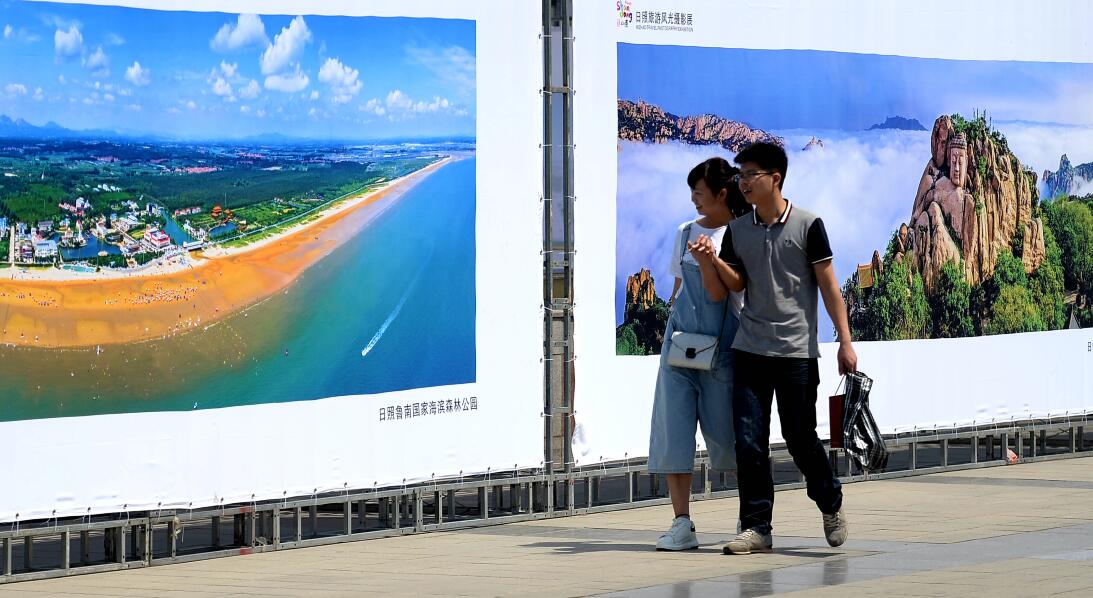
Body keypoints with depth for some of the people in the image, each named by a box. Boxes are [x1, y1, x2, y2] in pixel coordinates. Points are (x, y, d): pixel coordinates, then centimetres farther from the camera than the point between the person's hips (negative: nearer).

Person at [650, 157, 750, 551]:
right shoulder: (687, 232, 12)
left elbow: (719, 293, -12)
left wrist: (706, 260, -28)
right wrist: (673, 328, 16)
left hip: (723, 345, -5)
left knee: (728, 431, 1)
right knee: (673, 429, -4)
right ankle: (682, 524, -4)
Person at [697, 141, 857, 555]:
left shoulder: (807, 225, -4)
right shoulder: (737, 230, 8)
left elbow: (828, 284, -2)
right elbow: (736, 284, 10)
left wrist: (845, 341, -6)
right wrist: (714, 259, -10)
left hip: (796, 351, -4)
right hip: (749, 350, 4)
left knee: (800, 438, 1)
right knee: (748, 441, -3)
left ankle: (831, 503, 27)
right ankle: (757, 528, 2)